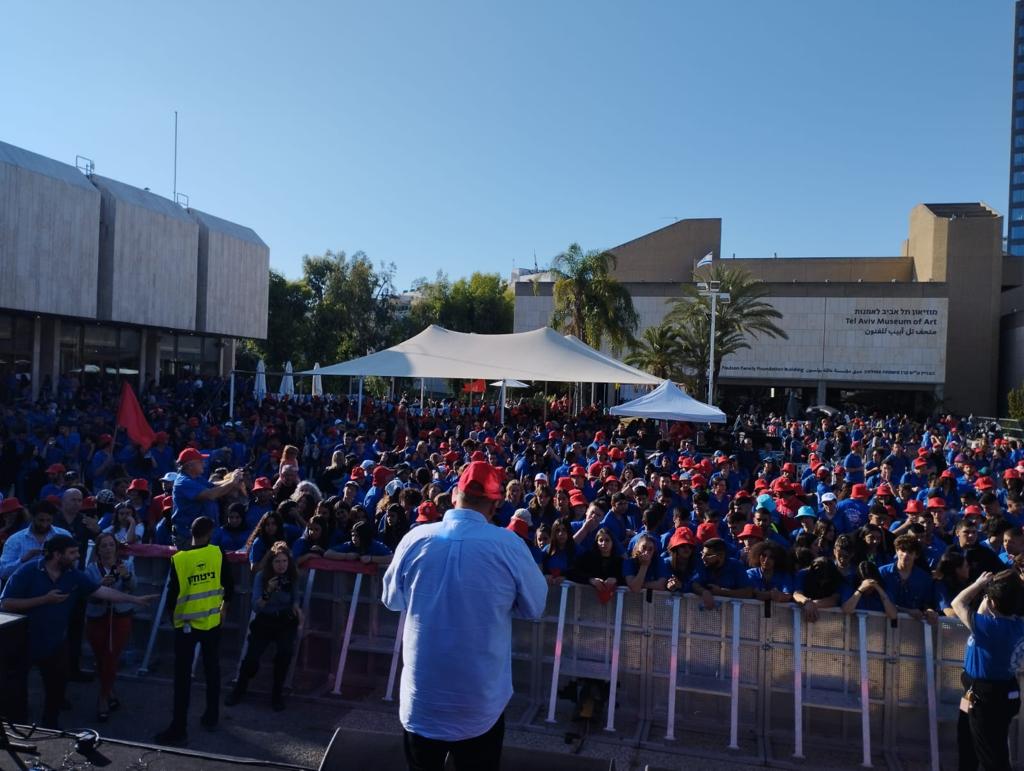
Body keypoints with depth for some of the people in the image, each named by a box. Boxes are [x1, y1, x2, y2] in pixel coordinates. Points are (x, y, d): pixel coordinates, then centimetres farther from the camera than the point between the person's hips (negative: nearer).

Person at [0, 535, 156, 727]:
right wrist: (45, 599, -27)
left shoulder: (74, 575, -6)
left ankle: (49, 728, 32)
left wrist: (136, 600, -12)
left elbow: (103, 591, -7)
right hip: (23, 643, -4)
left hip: (55, 644, 4)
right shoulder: (28, 572, -19)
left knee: (57, 689, 12)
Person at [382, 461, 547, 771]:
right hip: (483, 699, -1)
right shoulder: (509, 545, -16)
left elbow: (392, 599, 5)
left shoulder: (415, 538, -11)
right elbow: (534, 606, -1)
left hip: (421, 696, 1)